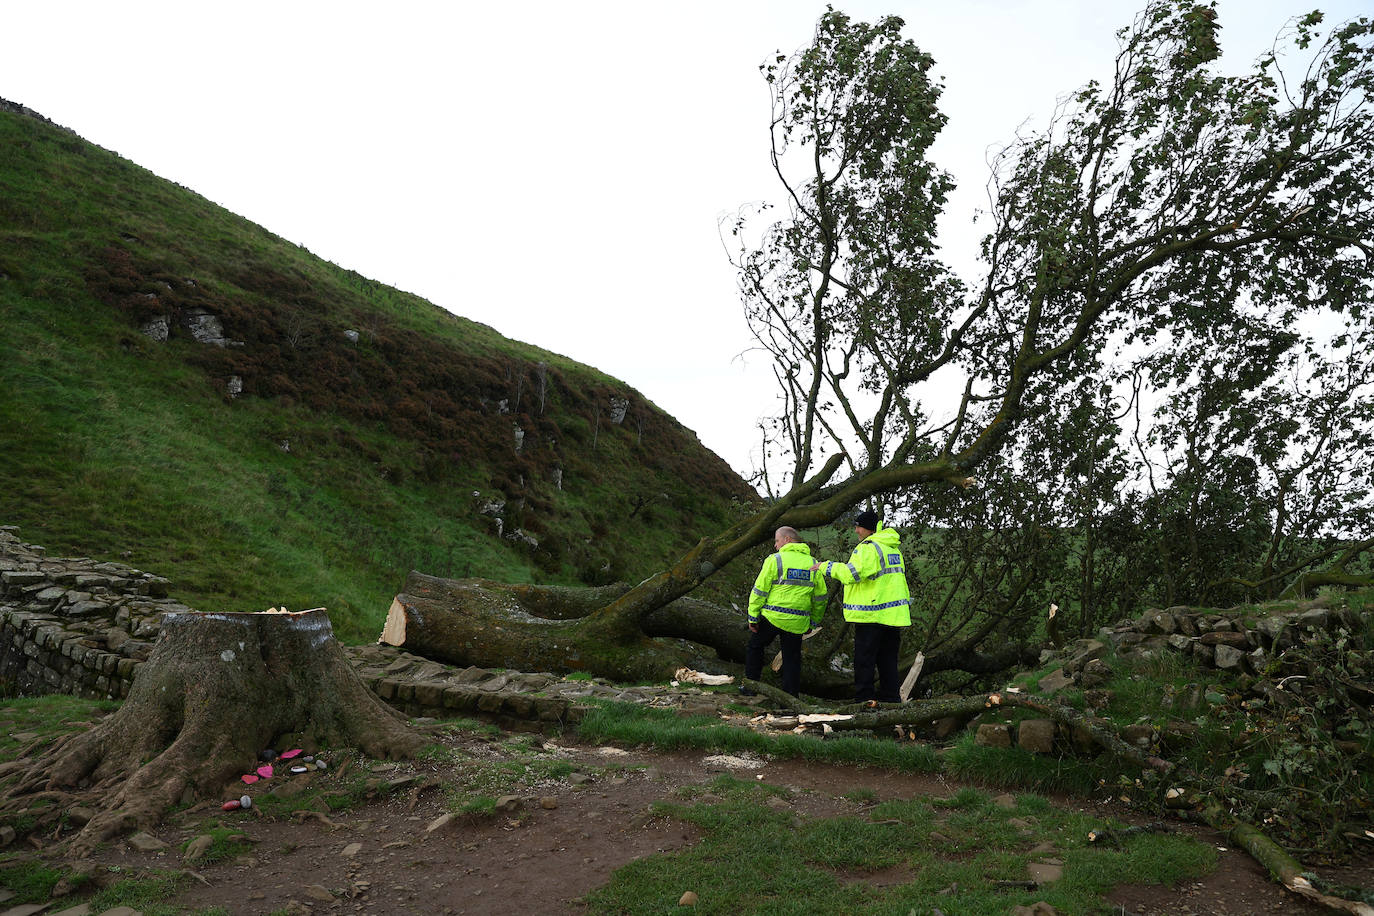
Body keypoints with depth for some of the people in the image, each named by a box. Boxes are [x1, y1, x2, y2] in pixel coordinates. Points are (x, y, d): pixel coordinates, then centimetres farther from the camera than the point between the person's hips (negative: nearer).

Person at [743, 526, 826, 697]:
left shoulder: (775, 560, -6)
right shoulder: (812, 563, 7)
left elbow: (760, 590, -8)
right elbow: (820, 597, 11)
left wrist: (753, 617, -2)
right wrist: (814, 620, 20)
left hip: (772, 618, -3)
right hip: (798, 622, 3)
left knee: (754, 647, 16)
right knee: (792, 658, 11)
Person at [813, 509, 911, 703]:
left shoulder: (869, 548, -14)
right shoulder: (893, 548, 17)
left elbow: (852, 573, -24)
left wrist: (827, 566, -13)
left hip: (871, 614, -9)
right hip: (893, 614, 9)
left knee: (864, 660, -2)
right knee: (888, 660, 14)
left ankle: (864, 699, 0)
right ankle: (890, 696, 16)